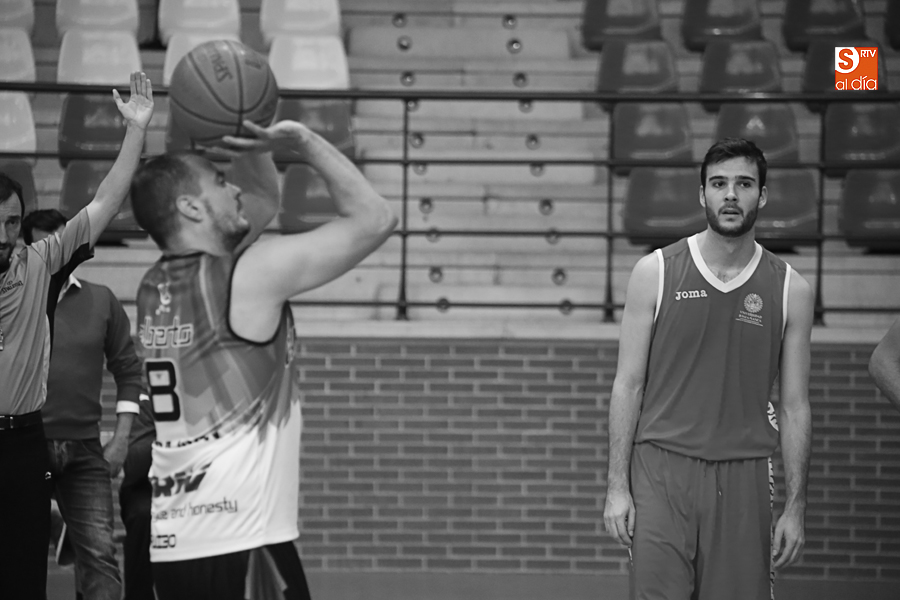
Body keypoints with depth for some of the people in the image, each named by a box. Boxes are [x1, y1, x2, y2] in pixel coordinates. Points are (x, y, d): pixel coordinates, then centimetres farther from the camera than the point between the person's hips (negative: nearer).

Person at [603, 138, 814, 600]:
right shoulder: (655, 273, 1)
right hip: (662, 472, -1)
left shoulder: (790, 291, 4)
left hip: (743, 476, 1)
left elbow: (794, 407, 7)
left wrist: (796, 507, 2)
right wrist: (617, 486, -3)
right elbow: (628, 385, 3)